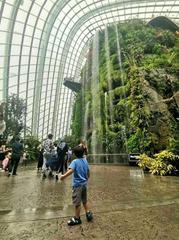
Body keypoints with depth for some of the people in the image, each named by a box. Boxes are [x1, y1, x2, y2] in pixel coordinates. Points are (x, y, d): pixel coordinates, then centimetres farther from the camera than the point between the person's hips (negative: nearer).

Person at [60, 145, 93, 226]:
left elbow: (71, 170, -36)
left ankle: (77, 219, 27)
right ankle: (88, 214, 34)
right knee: (85, 200, 25)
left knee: (77, 203, 11)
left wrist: (64, 176, -41)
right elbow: (88, 173, 11)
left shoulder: (75, 161, -16)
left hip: (77, 185, -6)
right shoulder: (85, 161, 2)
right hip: (84, 184, 6)